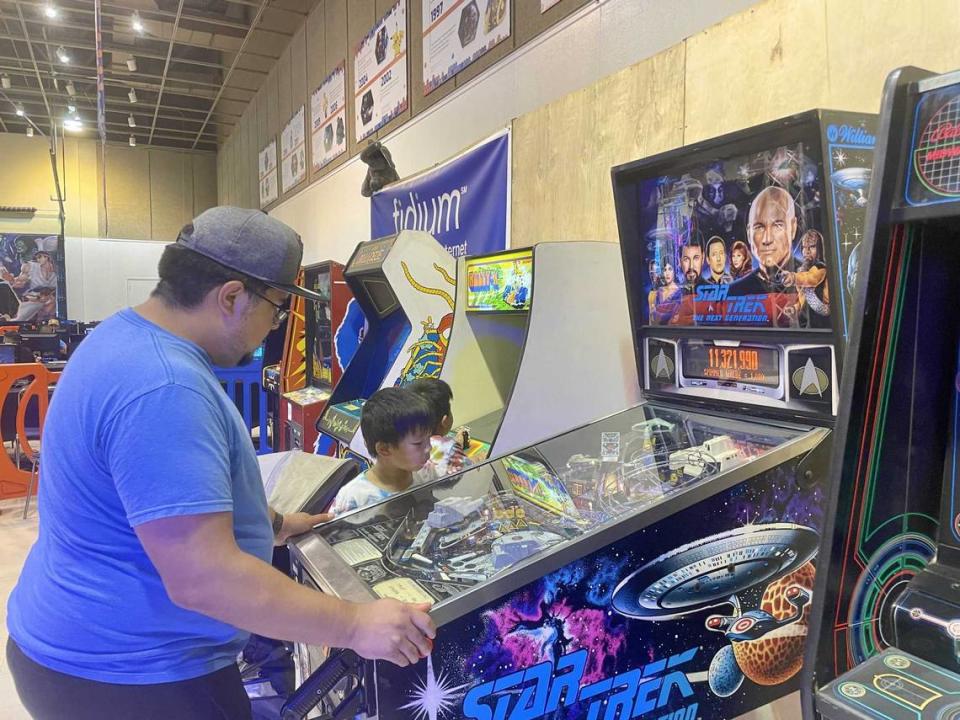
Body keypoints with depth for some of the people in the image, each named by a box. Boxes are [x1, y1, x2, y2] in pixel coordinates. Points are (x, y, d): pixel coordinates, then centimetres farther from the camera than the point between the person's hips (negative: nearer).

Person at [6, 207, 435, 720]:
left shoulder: (129, 337, 2)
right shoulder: (162, 389, -31)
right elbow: (203, 578, -33)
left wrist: (270, 525, 17)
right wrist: (355, 626, -26)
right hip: (130, 676, -9)